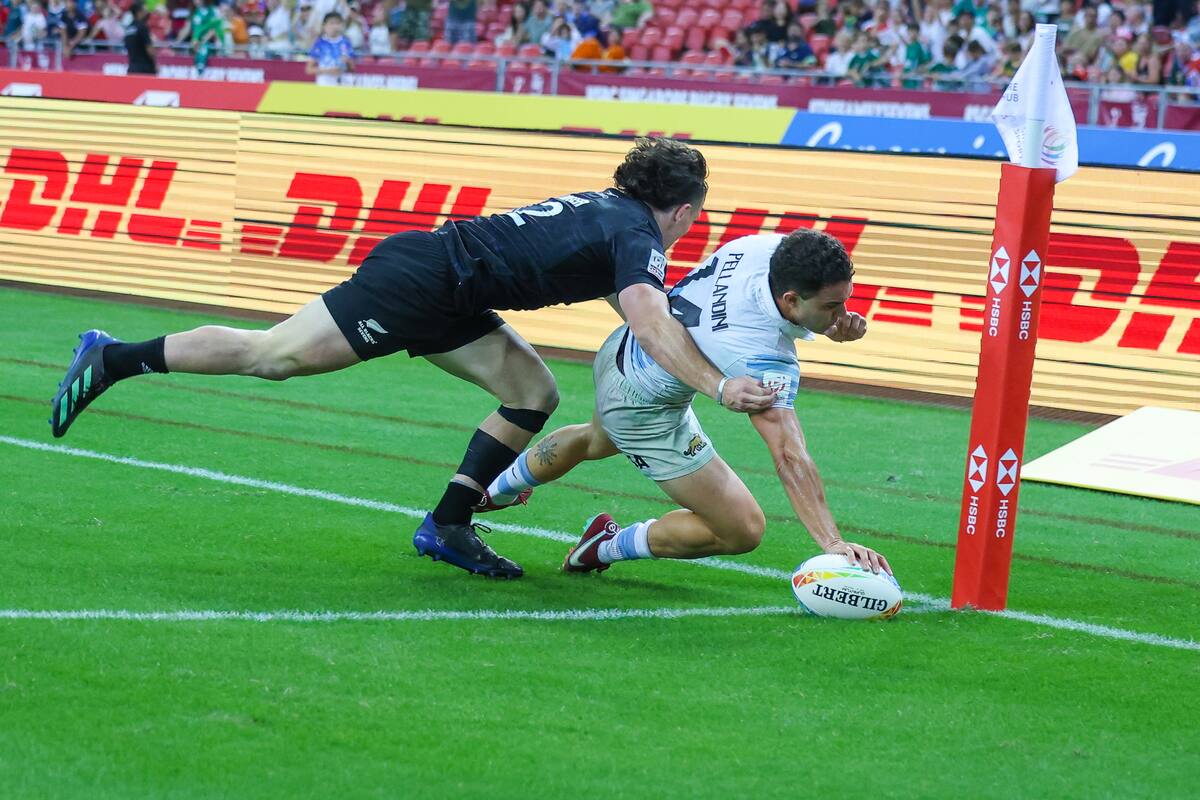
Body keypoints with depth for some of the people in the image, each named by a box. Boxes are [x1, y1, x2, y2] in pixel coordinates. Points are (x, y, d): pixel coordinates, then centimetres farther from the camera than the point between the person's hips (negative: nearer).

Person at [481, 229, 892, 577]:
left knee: (597, 441, 41)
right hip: (644, 411, -9)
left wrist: (837, 323, -18)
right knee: (743, 531, -7)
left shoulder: (774, 248, -23)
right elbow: (790, 457, -47)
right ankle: (606, 548, 12)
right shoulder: (766, 362, -42)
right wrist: (832, 542, -53)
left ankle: (491, 493, 67)